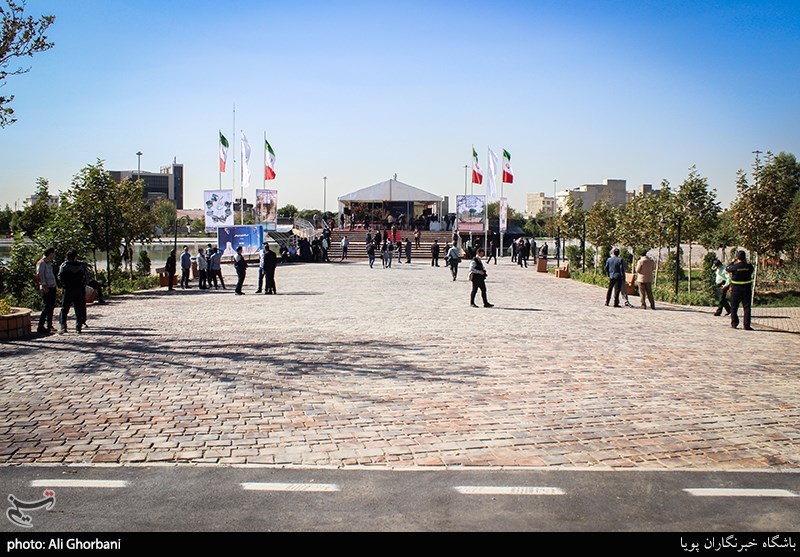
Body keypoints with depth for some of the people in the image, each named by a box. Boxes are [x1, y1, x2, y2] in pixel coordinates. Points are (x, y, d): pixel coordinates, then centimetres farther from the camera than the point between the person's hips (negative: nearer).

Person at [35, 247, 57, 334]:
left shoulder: (49, 263, 18)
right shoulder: (42, 263, -10)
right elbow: (39, 275, -16)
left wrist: (56, 283, 14)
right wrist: (44, 286, -20)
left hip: (52, 287, 9)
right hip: (46, 288, -9)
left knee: (51, 307, 13)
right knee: (46, 307, -11)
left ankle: (49, 325, 21)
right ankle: (40, 327, -9)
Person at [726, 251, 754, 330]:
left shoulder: (734, 266, -12)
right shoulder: (749, 266, -7)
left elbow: (726, 269, 6)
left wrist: (733, 262, 14)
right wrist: (746, 262, 15)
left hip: (736, 289, -1)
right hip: (747, 289, 1)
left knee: (734, 307, 11)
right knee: (747, 307, 3)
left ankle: (734, 323, 13)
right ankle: (747, 325, 0)